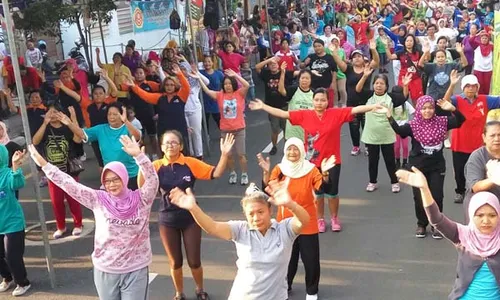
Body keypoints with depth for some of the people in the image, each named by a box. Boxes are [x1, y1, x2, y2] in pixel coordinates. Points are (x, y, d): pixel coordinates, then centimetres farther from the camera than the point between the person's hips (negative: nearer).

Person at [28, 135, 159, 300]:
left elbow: (152, 180, -19)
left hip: (136, 270, -2)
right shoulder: (98, 200, -3)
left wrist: (138, 155, -32)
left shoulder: (140, 199, -5)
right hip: (105, 270, 2)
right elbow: (70, 185, -4)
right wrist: (43, 164, -7)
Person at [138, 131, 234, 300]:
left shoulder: (191, 163, -10)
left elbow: (215, 173, -15)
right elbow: (142, 186, -21)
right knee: (175, 262, 15)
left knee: (194, 261, 10)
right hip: (167, 219, 1)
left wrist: (224, 155, -30)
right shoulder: (157, 166, -9)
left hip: (190, 217, -1)